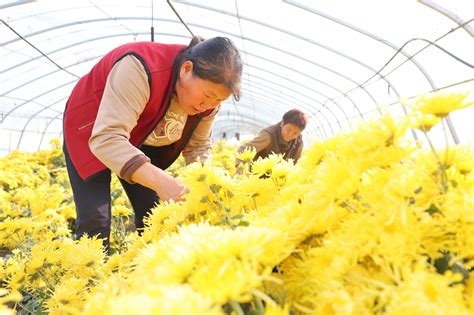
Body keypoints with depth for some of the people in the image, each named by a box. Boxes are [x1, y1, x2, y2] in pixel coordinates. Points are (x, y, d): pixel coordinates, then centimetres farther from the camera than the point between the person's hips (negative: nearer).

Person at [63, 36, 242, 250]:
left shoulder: (209, 95, -17)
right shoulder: (140, 69, -38)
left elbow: (198, 146, -6)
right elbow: (107, 138, -45)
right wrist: (160, 181, -56)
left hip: (141, 141, 5)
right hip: (91, 133, -5)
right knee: (95, 220, -12)